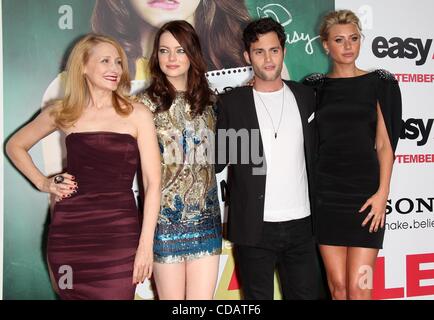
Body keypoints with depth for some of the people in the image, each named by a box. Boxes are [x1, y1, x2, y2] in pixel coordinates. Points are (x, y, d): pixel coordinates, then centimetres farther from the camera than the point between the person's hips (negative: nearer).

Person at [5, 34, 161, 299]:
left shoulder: (137, 114, -1)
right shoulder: (63, 112, 6)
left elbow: (153, 182, -4)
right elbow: (15, 146, 22)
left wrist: (145, 244, -8)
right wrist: (42, 183, 9)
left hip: (119, 231, -2)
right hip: (70, 229, 2)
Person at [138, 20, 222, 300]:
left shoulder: (207, 101, 7)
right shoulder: (146, 103, -4)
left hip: (205, 216, 3)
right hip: (165, 217, -3)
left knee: (203, 297, 6)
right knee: (171, 297, 8)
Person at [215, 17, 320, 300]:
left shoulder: (305, 96, 7)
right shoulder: (232, 103, 0)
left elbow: (315, 153, 13)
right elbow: (217, 161, 1)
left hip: (301, 224, 3)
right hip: (255, 228, -2)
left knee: (306, 293, 12)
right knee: (258, 296, 10)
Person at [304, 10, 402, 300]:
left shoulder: (379, 83, 3)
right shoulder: (315, 87, 8)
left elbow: (385, 143, 1)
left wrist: (382, 192, -7)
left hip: (365, 192, -2)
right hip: (326, 192, 2)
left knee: (358, 288, -3)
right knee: (337, 285, 6)